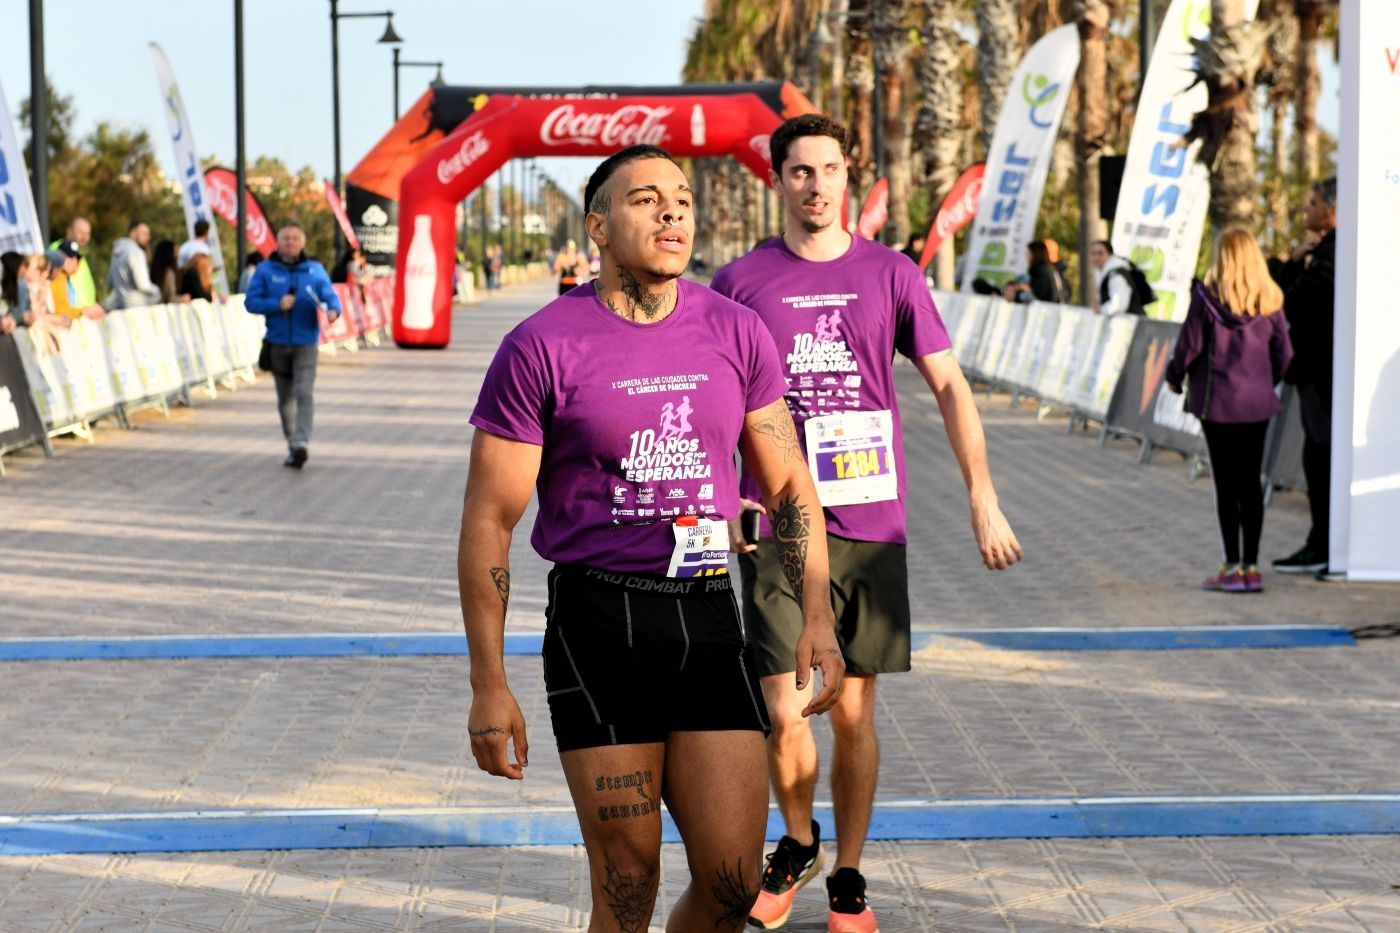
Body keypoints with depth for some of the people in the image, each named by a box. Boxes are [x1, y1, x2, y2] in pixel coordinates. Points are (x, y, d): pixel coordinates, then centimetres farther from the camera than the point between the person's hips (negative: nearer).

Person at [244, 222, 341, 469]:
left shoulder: (315, 270, 4)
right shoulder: (265, 270, 3)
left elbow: (330, 295, -5)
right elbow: (251, 301, -1)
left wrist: (333, 310, -28)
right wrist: (277, 304, -17)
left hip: (306, 343, -2)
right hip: (277, 343, 2)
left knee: (304, 393, -17)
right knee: (285, 399, 11)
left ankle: (302, 443, -25)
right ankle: (292, 445, 24)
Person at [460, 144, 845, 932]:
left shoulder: (736, 333, 5)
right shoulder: (541, 348, -7)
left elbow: (788, 484, 13)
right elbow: (488, 521, -5)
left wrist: (818, 616, 2)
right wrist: (489, 686, -8)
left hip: (709, 614, 4)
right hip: (598, 623, -3)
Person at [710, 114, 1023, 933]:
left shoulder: (892, 275, 4)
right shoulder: (740, 282, 2)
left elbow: (950, 386, 5)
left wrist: (984, 501, -3)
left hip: (871, 526, 1)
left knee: (855, 716, 6)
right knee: (784, 716, -4)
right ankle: (798, 844, 25)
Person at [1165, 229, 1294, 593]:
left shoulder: (1206, 297, -10)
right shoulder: (1270, 300, 0)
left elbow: (1189, 345, -7)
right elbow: (1284, 352, 3)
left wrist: (1174, 377, 11)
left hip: (1218, 400, -3)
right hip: (1258, 401, 3)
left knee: (1226, 484, 0)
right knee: (1251, 482, 8)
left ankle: (1232, 566, 0)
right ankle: (1251, 566, 8)